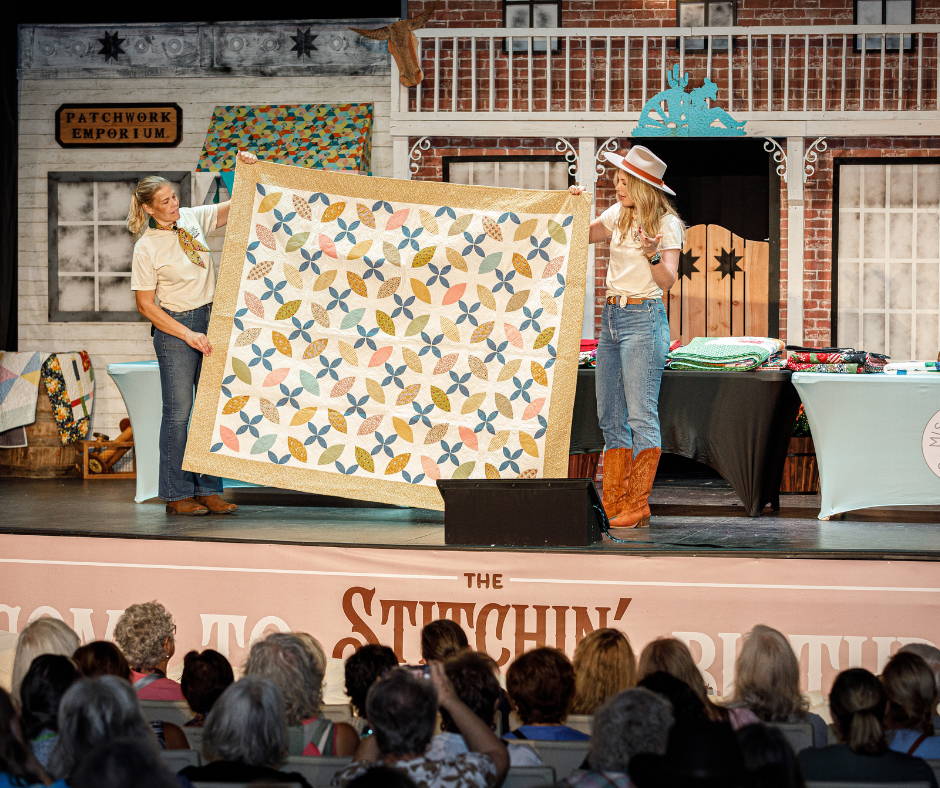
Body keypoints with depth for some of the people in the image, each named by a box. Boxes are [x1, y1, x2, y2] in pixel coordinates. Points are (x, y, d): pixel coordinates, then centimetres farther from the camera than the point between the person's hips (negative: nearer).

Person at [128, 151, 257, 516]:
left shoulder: (192, 218, 2)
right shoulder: (146, 248, -11)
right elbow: (146, 305, -8)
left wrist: (247, 169, -9)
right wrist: (188, 335, -13)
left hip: (211, 321, 5)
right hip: (175, 328, -5)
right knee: (179, 413, -3)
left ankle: (208, 491, 9)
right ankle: (177, 495, 3)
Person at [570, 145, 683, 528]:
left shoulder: (666, 224, -7)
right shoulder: (618, 215, 10)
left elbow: (667, 281, -14)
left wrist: (652, 255, -32)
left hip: (643, 319, -8)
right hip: (612, 316, 8)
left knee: (641, 415, -9)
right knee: (610, 417, 8)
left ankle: (638, 507, -7)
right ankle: (613, 504, 12)